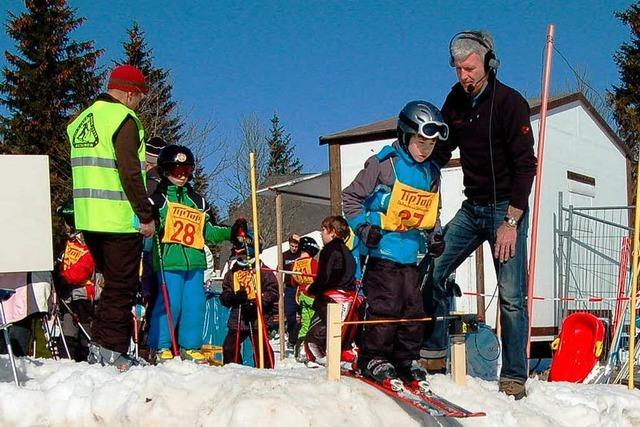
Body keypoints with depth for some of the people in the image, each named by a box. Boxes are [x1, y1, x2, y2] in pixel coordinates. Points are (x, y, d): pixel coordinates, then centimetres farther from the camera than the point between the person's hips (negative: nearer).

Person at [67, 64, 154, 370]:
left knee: (112, 283, 19)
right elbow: (130, 174, -17)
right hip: (120, 219, -8)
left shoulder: (81, 120, 16)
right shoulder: (123, 119, -11)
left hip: (88, 219, 8)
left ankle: (99, 347, 21)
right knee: (122, 287, -1)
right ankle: (112, 352, 0)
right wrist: (146, 215, -13)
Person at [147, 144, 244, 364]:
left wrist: (230, 232, 13)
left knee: (195, 304, 3)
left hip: (194, 260, 6)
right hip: (169, 261, -6)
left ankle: (190, 346, 13)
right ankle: (160, 346, 3)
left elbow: (208, 232, 23)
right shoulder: (159, 197, 5)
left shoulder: (197, 201, 22)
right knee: (169, 303, -9)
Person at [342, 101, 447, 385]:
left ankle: (406, 361, 18)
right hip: (382, 251, -6)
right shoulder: (384, 164, -7)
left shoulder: (432, 173, 13)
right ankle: (373, 358, 3)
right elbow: (351, 197, -3)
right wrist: (364, 227, -14)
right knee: (385, 306, -10)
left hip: (411, 255, 6)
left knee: (413, 308, 7)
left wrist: (434, 234, 9)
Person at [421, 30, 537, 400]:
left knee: (512, 296, -7)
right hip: (472, 207, 6)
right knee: (433, 272, 1)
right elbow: (440, 150, 14)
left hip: (506, 208, -6)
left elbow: (525, 165, -16)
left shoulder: (509, 102, -14)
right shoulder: (457, 100, 4)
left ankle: (514, 377, -1)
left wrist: (511, 221, -20)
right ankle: (433, 353, 14)